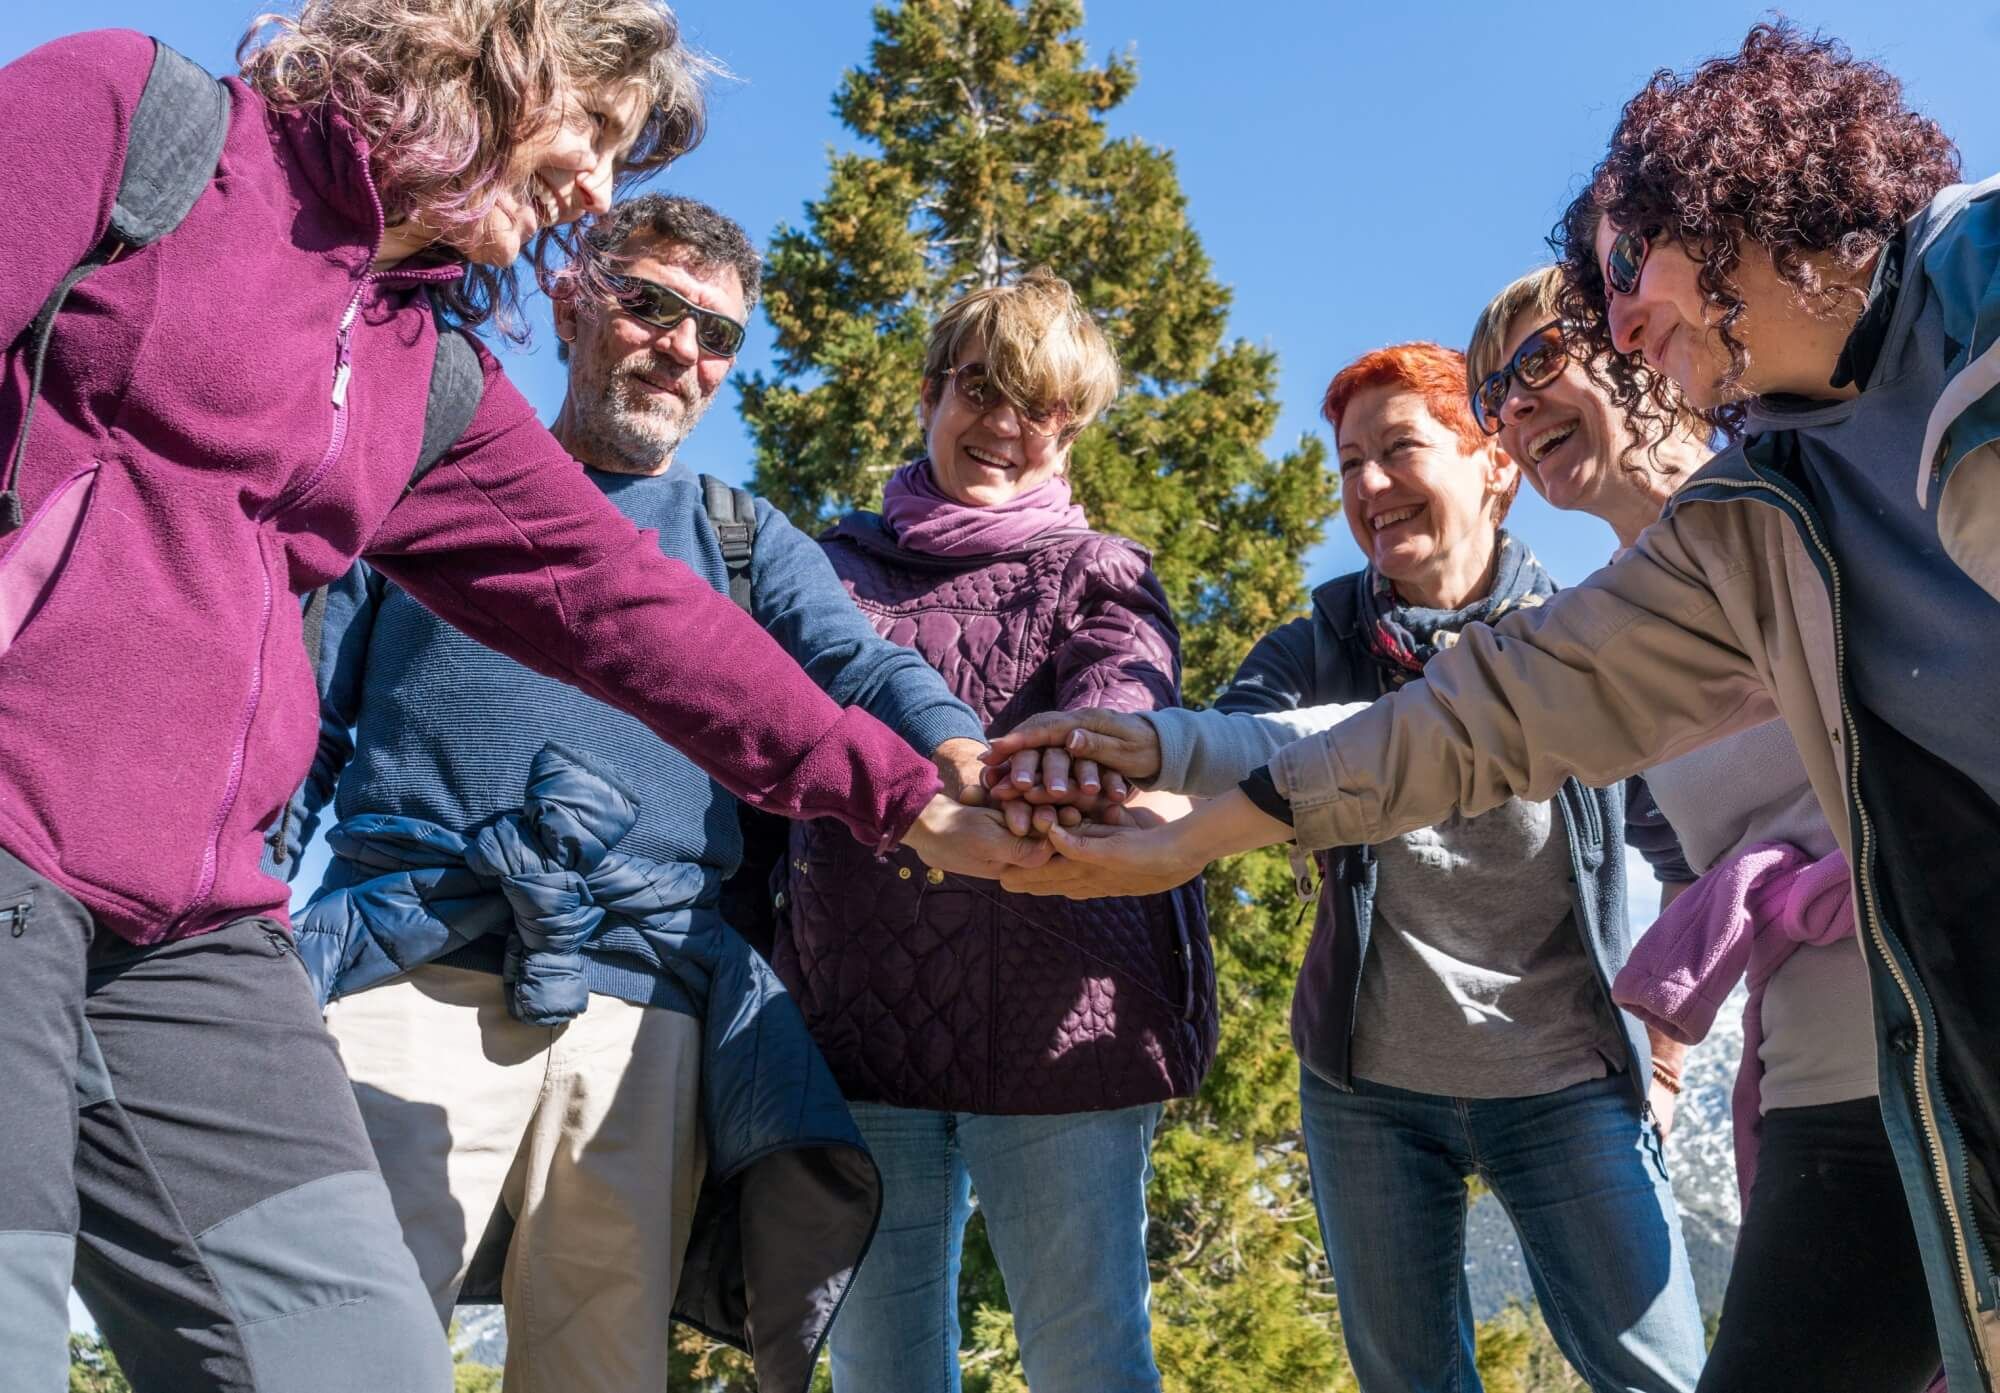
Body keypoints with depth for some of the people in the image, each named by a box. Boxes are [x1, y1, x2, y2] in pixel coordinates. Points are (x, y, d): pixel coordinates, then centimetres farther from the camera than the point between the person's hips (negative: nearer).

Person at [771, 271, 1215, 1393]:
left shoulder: (1101, 575, 8)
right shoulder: (836, 566, 16)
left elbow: (1122, 700, -15)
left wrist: (1076, 764, -38)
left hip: (1055, 1027, -2)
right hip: (858, 1026, 3)